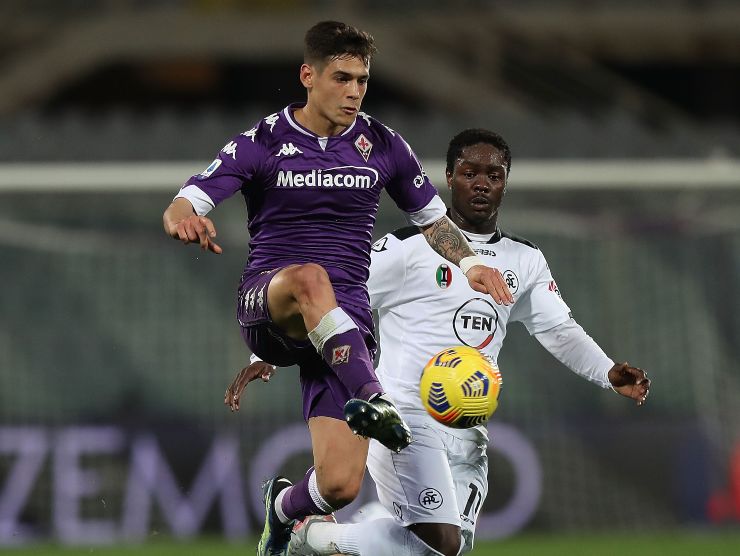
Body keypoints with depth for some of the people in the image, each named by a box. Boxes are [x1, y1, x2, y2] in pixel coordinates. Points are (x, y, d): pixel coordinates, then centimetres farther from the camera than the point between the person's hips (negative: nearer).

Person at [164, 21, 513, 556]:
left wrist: (469, 261, -2)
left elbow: (433, 218, 20)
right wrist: (185, 219, -36)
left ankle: (283, 505, 25)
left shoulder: (382, 145, 6)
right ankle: (371, 397, -55)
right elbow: (183, 206, -10)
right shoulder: (263, 142, -1)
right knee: (309, 279, -42)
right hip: (265, 305, -2)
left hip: (345, 322, 2)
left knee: (340, 483, -11)